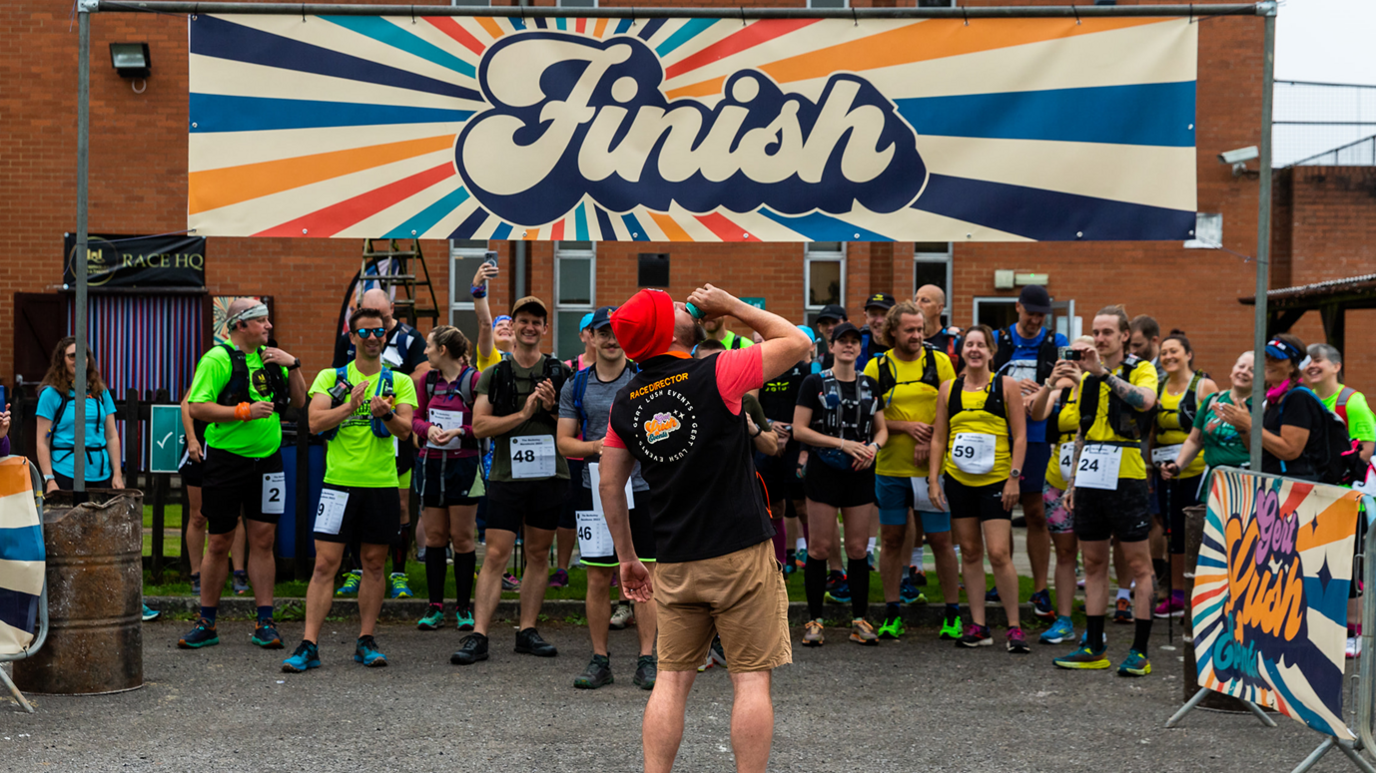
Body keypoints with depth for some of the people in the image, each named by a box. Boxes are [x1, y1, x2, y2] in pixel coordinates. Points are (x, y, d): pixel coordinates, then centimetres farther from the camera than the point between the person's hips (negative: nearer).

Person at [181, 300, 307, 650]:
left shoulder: (270, 357, 12)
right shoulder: (217, 359, -7)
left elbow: (299, 401, 15)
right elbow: (196, 407, -16)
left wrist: (293, 366, 1)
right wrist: (245, 411, -20)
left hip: (267, 460, 4)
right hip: (227, 460, -4)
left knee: (263, 539, 3)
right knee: (219, 543, 3)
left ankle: (264, 623, 9)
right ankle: (207, 624, 14)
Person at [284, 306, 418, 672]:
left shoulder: (399, 382, 7)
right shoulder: (330, 378, 6)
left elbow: (405, 430, -5)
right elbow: (315, 422, -7)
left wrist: (386, 413, -26)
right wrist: (350, 406, -22)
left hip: (382, 484, 1)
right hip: (339, 481, -1)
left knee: (374, 564, 7)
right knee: (325, 563, -5)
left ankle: (366, 641, 16)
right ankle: (309, 645, -3)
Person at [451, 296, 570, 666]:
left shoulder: (560, 373, 8)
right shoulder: (494, 375, 5)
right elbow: (479, 425, -4)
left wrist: (551, 408, -10)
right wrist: (523, 414, -13)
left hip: (550, 474, 2)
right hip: (506, 476, -2)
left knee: (538, 554, 8)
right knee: (496, 555, -6)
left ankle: (527, 631, 16)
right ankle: (478, 636, -5)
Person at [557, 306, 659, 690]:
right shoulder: (576, 385, 8)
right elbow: (564, 442, 8)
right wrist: (597, 446, -11)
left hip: (642, 489, -2)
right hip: (595, 490, 2)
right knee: (598, 579, 4)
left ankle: (647, 659, 6)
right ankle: (599, 659, 14)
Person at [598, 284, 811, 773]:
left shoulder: (625, 403, 4)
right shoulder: (715, 375, -12)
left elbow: (609, 485, 10)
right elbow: (798, 343, -1)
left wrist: (627, 558, 20)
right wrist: (733, 306, 6)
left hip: (675, 565, 5)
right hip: (741, 554, -5)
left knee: (672, 679, 11)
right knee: (751, 678, 2)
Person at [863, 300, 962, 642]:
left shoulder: (939, 362, 2)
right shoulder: (876, 367, 3)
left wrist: (929, 442, -12)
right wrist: (907, 426, -14)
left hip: (932, 468, -1)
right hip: (890, 469, 1)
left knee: (941, 540, 2)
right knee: (892, 539, 7)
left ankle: (952, 613, 12)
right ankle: (892, 612, 16)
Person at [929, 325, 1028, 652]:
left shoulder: (1006, 386, 0)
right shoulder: (949, 389, 8)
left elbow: (1020, 436, -1)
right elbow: (938, 438, 10)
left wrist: (1014, 477, -9)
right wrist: (933, 480, 4)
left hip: (996, 481, -3)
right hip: (958, 481, 3)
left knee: (999, 554, -9)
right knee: (970, 552, 8)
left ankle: (1014, 627, 2)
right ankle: (978, 626, 15)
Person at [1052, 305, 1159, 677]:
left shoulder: (1141, 370, -3)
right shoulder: (1087, 377, 15)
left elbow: (1145, 400, -27)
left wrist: (1104, 373, -30)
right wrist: (1072, 482, 17)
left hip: (1126, 478, -6)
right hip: (1090, 479, 6)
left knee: (1139, 564, -2)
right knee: (1093, 563, 9)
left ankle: (1140, 651, 1)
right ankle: (1093, 648, 14)